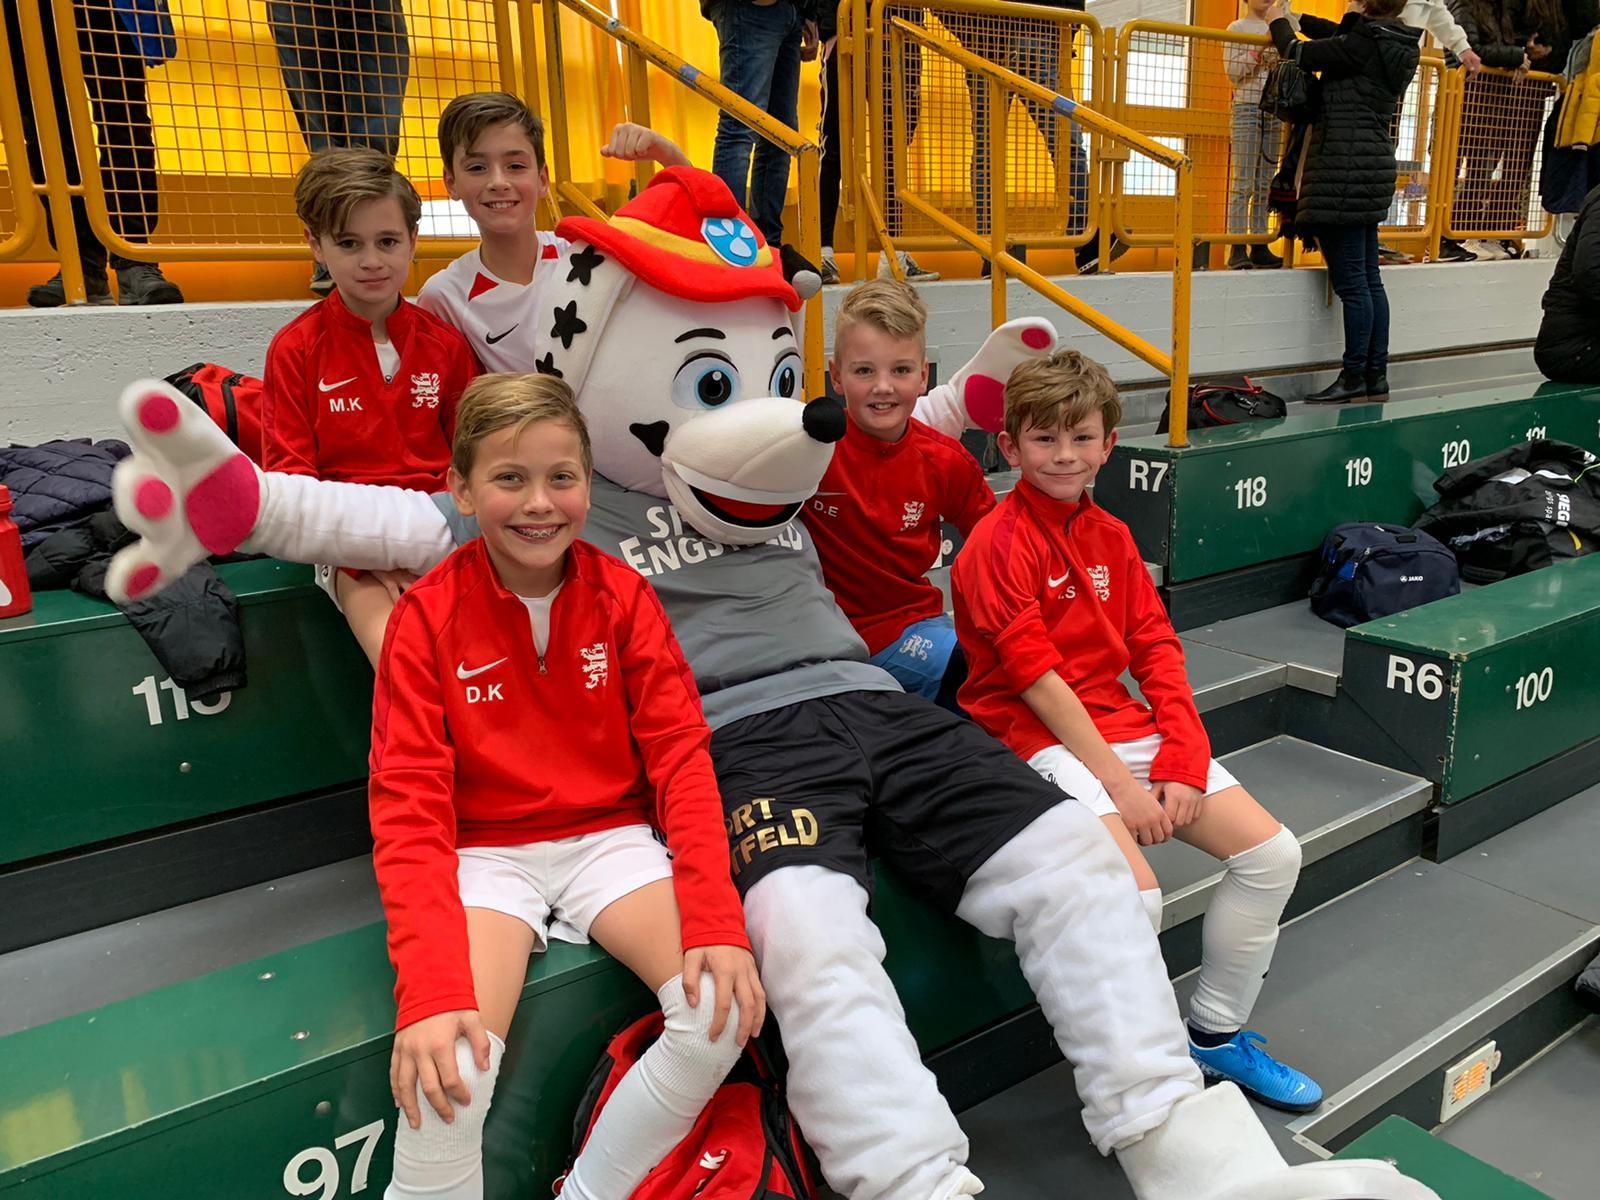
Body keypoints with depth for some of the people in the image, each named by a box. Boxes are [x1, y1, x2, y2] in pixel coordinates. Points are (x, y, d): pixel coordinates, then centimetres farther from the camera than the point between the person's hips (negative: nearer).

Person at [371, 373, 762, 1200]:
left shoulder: (622, 596, -3)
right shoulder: (427, 617, -8)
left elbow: (680, 754, -7)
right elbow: (409, 805, -13)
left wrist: (717, 922, -21)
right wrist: (430, 991, -27)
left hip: (611, 838, 2)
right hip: (484, 855, -1)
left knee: (727, 1009, -20)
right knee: (451, 1064, -27)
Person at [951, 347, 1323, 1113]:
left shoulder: (1111, 537, 12)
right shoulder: (999, 544, -10)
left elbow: (1157, 650, 7)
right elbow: (1037, 680, -16)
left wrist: (1182, 762, -6)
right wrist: (1119, 783, -17)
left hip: (1123, 726, 8)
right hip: (1038, 738, -7)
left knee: (1272, 853, -1)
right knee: (1136, 894, -27)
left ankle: (1217, 1035, 17)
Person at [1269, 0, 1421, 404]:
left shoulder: (1364, 45, -13)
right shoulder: (1397, 46, 12)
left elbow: (1299, 53, -5)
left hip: (1344, 171, -9)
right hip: (1372, 168, 10)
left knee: (1350, 281, -7)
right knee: (1369, 280, 11)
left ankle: (1354, 379, -4)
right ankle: (1377, 376, 15)